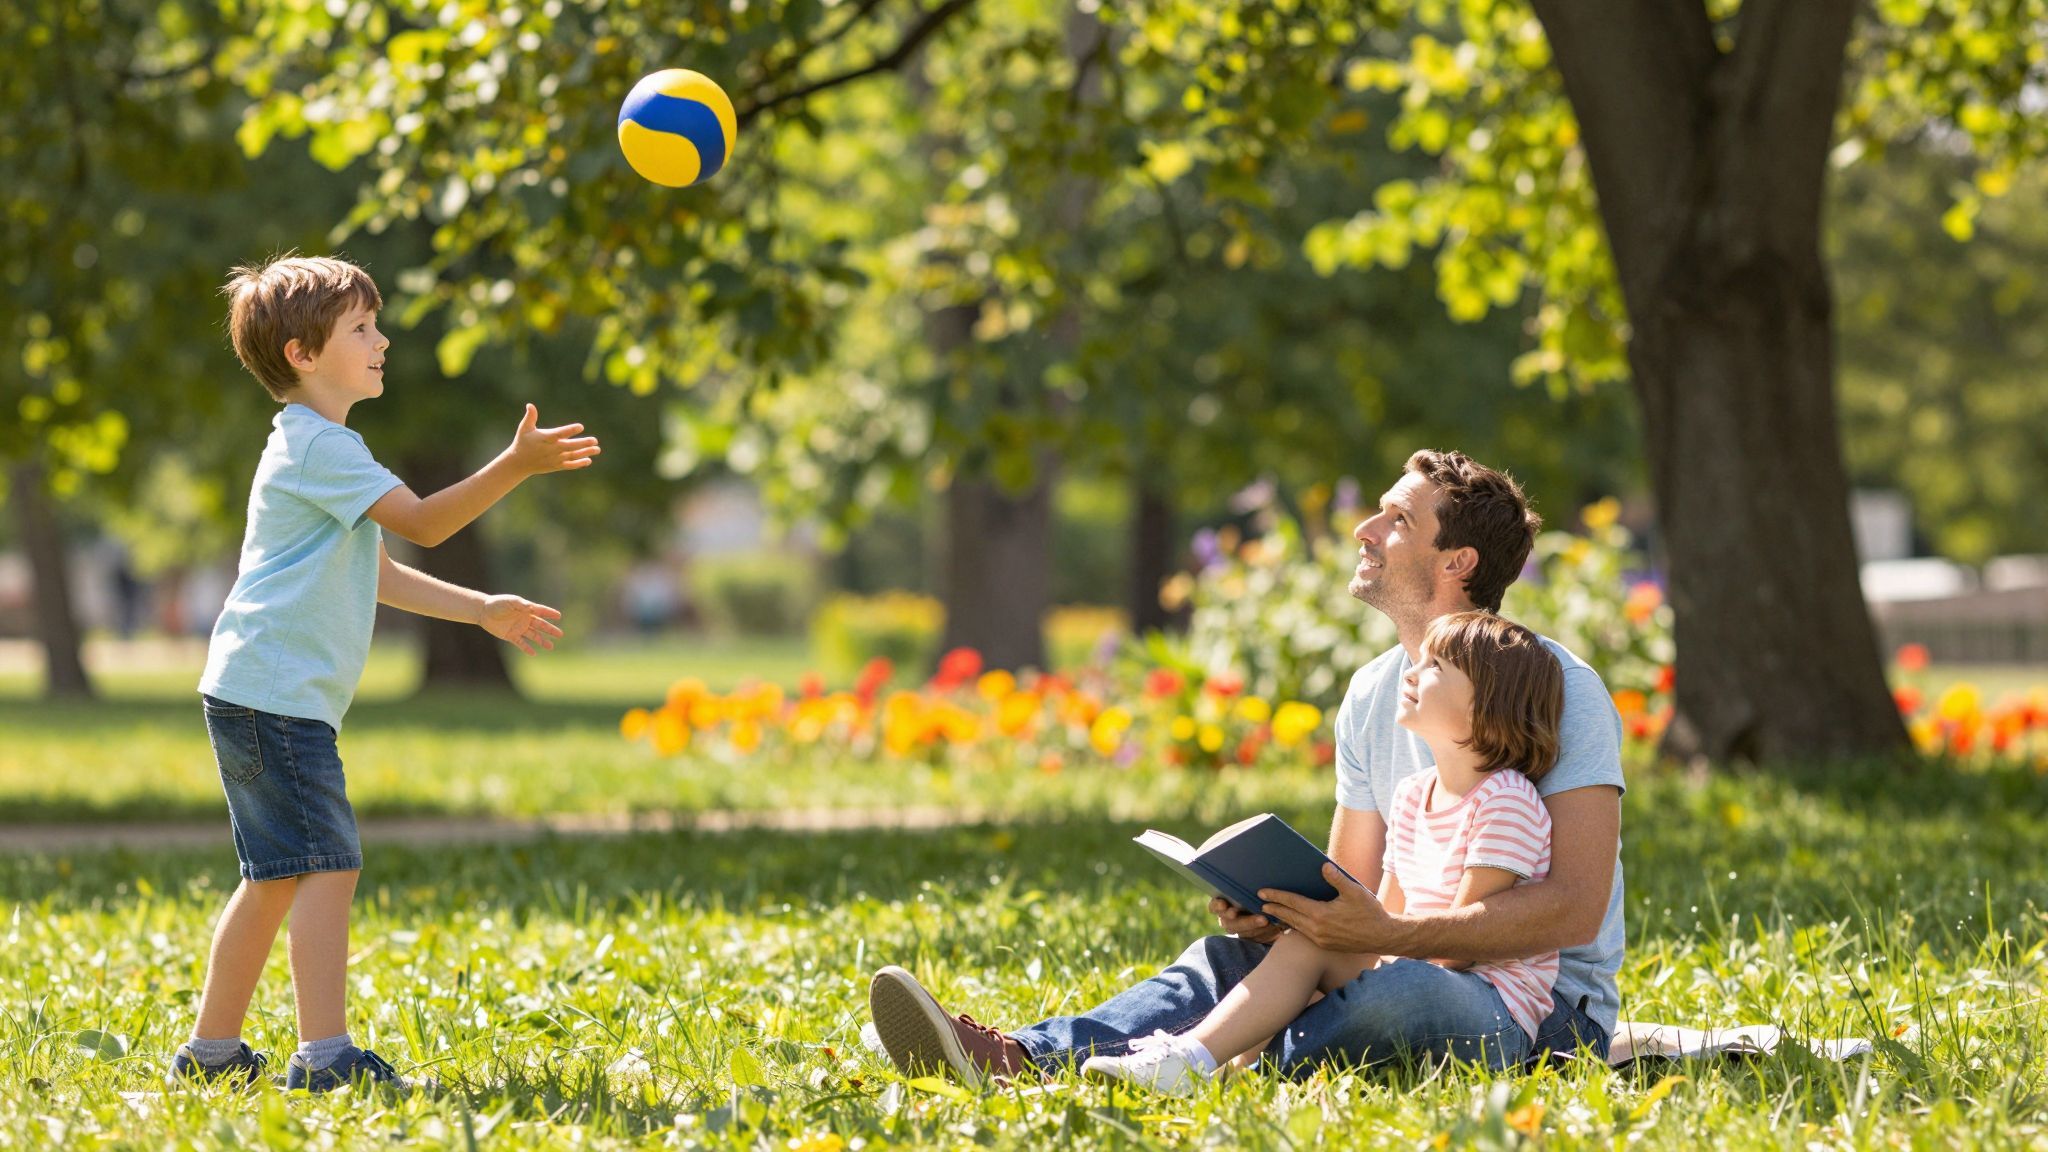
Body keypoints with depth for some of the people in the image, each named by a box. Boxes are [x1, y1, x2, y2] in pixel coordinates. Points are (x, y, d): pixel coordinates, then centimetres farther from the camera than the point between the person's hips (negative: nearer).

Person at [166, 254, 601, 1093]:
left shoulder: (320, 449, 22)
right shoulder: (317, 446, -12)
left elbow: (375, 573, 29)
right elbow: (423, 522, -18)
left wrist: (482, 610, 28)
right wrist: (516, 466, -23)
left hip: (257, 699, 11)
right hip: (277, 698, -11)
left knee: (276, 879, 14)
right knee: (328, 865, -15)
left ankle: (211, 1050, 20)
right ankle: (325, 1054, -18)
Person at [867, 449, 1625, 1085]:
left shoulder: (1556, 687, -12)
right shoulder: (1371, 696, 11)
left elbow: (1577, 905, -21)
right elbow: (1350, 890, 16)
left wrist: (1389, 934, -30)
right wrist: (1273, 911, -9)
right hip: (1429, 969, 6)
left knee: (1397, 994, -38)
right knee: (1228, 956, -16)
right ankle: (1022, 1058, -39)